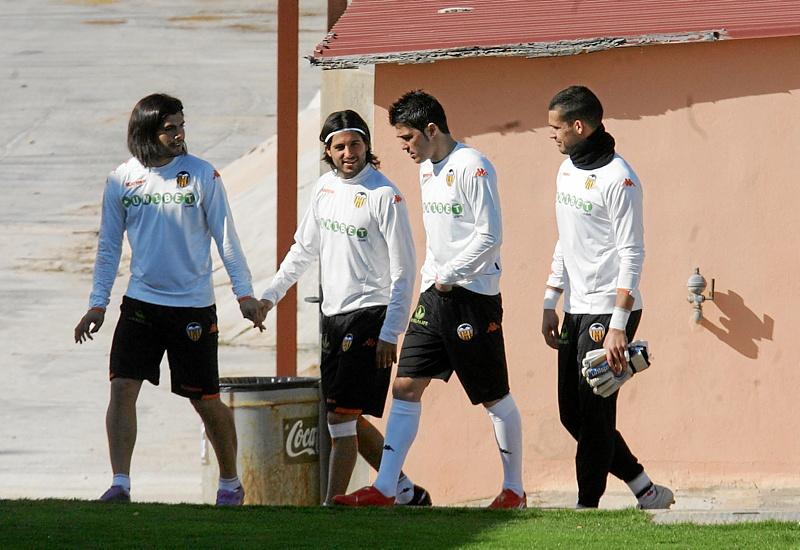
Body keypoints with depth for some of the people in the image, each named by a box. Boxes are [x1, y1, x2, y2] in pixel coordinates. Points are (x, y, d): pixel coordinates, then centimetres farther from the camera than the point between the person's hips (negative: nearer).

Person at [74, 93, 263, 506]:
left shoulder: (202, 175, -4)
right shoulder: (121, 180, 3)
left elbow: (225, 238, 1)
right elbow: (109, 246, 10)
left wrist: (244, 293, -5)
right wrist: (97, 305, 7)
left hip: (193, 305, -2)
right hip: (141, 302, 2)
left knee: (205, 400, 4)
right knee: (122, 387, -12)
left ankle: (230, 483, 23)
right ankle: (120, 484, -12)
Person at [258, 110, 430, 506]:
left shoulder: (384, 196, -13)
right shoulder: (325, 188, 9)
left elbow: (404, 270, -14)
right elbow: (304, 249, 23)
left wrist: (390, 333, -19)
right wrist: (270, 295, 21)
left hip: (370, 314, -8)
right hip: (333, 315, 8)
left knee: (342, 415, -12)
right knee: (348, 418, 11)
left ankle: (332, 504, -9)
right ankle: (406, 492, 23)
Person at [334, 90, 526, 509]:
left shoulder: (472, 167, -13)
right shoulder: (427, 169, 14)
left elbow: (490, 236, -17)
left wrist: (449, 275, -13)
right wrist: (430, 278, 14)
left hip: (473, 296, -8)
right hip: (435, 295, 8)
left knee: (494, 396, 2)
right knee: (406, 386, 0)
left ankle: (513, 489, 13)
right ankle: (384, 489, -2)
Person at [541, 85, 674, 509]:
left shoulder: (617, 179, -14)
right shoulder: (567, 170, 13)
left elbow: (632, 255, -17)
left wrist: (617, 327, -21)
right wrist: (550, 305, 17)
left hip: (609, 313, -9)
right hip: (576, 311, 9)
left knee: (594, 413, -8)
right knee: (573, 412, 9)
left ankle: (587, 507, -2)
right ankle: (646, 491, 17)